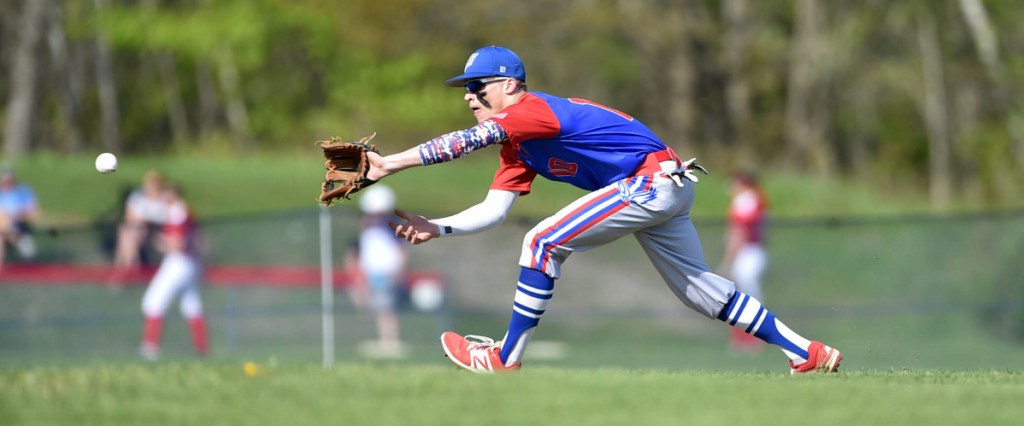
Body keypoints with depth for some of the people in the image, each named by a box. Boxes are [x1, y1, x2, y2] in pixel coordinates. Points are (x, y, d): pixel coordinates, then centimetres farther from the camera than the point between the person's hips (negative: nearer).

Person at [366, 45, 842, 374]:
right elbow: (493, 210, 10)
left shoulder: (531, 109, -16)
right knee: (695, 286, 16)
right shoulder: (517, 145, 14)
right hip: (663, 192, 11)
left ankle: (506, 359, -7)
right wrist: (435, 227, -5)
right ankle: (807, 352, 19)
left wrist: (390, 164, -32)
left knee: (543, 242, -13)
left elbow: (467, 141, -29)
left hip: (656, 180, -11)